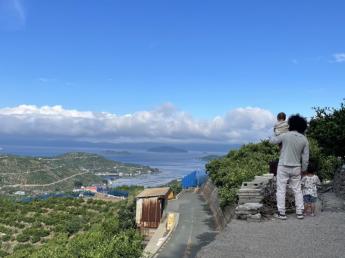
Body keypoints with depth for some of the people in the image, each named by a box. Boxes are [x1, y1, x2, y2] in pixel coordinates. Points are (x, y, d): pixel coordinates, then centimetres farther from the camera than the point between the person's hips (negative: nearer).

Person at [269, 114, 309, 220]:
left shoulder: (285, 135, -10)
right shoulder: (304, 139, 0)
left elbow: (272, 141, 4)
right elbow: (305, 157, 1)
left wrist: (276, 136, 23)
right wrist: (303, 169, 11)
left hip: (283, 167, -3)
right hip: (296, 168, 3)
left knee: (281, 190, 3)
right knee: (297, 190, 13)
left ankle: (281, 213, 3)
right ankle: (300, 212, 16)